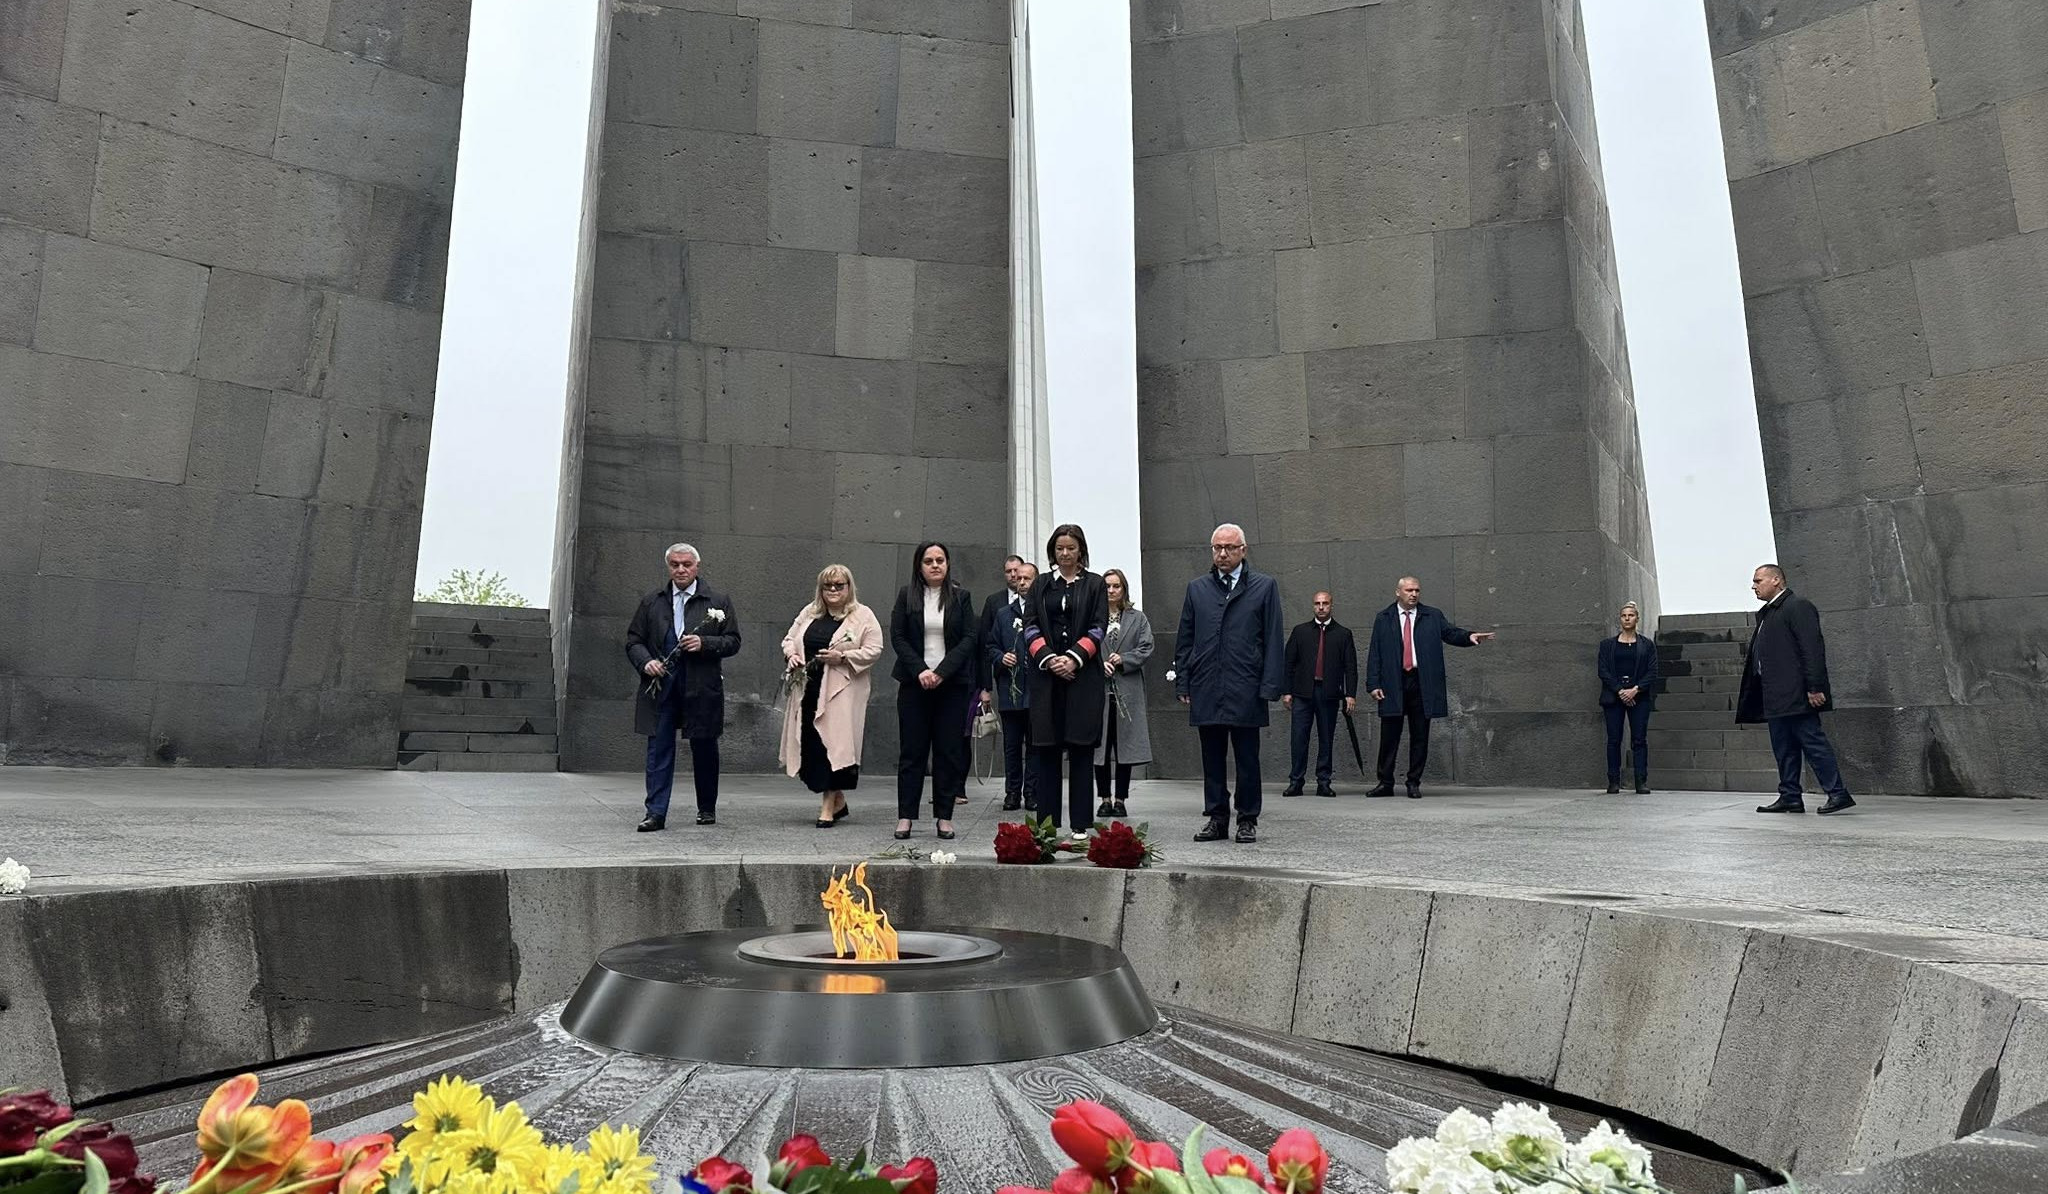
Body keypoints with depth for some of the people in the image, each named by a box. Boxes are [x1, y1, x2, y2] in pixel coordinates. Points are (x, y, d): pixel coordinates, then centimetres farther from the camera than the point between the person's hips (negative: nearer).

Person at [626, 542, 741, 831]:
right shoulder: (651, 602, 12)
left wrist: (704, 643, -14)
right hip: (660, 687, 1)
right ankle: (656, 813, 2)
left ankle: (707, 808, 25)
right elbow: (633, 641, 12)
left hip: (702, 688, -1)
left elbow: (733, 642, 3)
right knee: (658, 749, -1)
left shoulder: (718, 601, 6)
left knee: (704, 750, 9)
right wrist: (645, 662, -7)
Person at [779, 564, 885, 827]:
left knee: (833, 742, -10)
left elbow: (874, 650, -6)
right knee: (810, 744, 4)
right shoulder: (809, 613, 17)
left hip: (841, 693, -5)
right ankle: (838, 800, 19)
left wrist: (843, 657, -17)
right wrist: (791, 655, 0)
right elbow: (789, 639, 21)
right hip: (808, 689, 5)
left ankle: (828, 805, -1)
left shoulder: (863, 616, 0)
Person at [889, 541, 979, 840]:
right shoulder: (907, 596, 6)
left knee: (949, 750, 1)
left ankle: (945, 817, 7)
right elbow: (897, 636, 0)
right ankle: (905, 816, 5)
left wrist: (942, 671, -13)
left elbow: (969, 638, -1)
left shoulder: (961, 597, 6)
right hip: (914, 682, 0)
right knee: (912, 750, 1)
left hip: (952, 684, 0)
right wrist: (920, 671, -12)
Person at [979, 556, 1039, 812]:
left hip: (1037, 689, -3)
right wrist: (1001, 658, -4)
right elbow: (989, 646, 13)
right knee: (1011, 744, 8)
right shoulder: (1003, 612, 11)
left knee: (1035, 743, 4)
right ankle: (1013, 792, 16)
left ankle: (1032, 792, 12)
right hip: (1009, 687, 3)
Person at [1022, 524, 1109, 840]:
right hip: (1046, 673, 2)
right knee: (1046, 749, 1)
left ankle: (1080, 825, 4)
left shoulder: (1094, 584, 9)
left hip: (1084, 674, -1)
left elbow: (1098, 627, 1)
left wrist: (1074, 658, -12)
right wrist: (1049, 659, -9)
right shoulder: (1041, 585, 14)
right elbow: (1030, 626, 6)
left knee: (1081, 749, -1)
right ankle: (1047, 823, 7)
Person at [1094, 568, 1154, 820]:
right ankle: (1105, 799, 12)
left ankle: (1121, 799, 11)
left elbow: (1146, 649, 2)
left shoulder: (1138, 618, 10)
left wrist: (1122, 660, -11)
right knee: (1100, 746, 2)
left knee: (1125, 746, 3)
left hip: (1127, 691, 1)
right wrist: (1099, 665, -15)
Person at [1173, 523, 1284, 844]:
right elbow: (1184, 640, 13)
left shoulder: (1264, 586, 5)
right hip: (1206, 690, 3)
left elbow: (1272, 640, 1)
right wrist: (1182, 683, 5)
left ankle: (1248, 820, 14)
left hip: (1246, 692, -2)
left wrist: (1269, 687, -6)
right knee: (1212, 760, 8)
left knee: (1247, 760, 4)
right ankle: (1216, 818, 17)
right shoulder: (1197, 588, 13)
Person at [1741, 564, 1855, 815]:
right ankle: (1790, 797, 14)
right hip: (1776, 696, 10)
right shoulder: (1766, 613, 20)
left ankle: (1838, 794, -2)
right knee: (1783, 748, 10)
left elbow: (1813, 649, -15)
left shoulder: (1798, 606, -8)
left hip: (1795, 694, -10)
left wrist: (1814, 688, -20)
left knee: (1813, 742, -7)